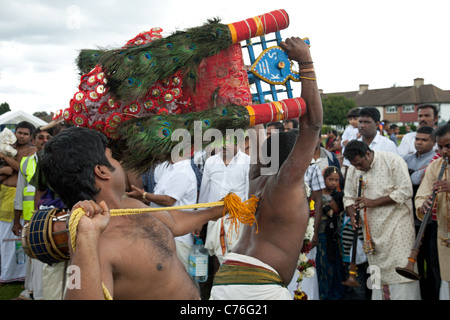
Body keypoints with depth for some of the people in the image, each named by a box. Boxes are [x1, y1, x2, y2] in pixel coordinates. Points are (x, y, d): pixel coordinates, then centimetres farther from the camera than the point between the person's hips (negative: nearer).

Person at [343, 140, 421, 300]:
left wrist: (373, 202, -16)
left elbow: (405, 191, -14)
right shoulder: (353, 170, 7)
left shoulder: (392, 161, -9)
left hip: (396, 224, -5)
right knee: (378, 272, 6)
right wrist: (352, 215, -7)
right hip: (371, 229, 5)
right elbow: (348, 197, 15)